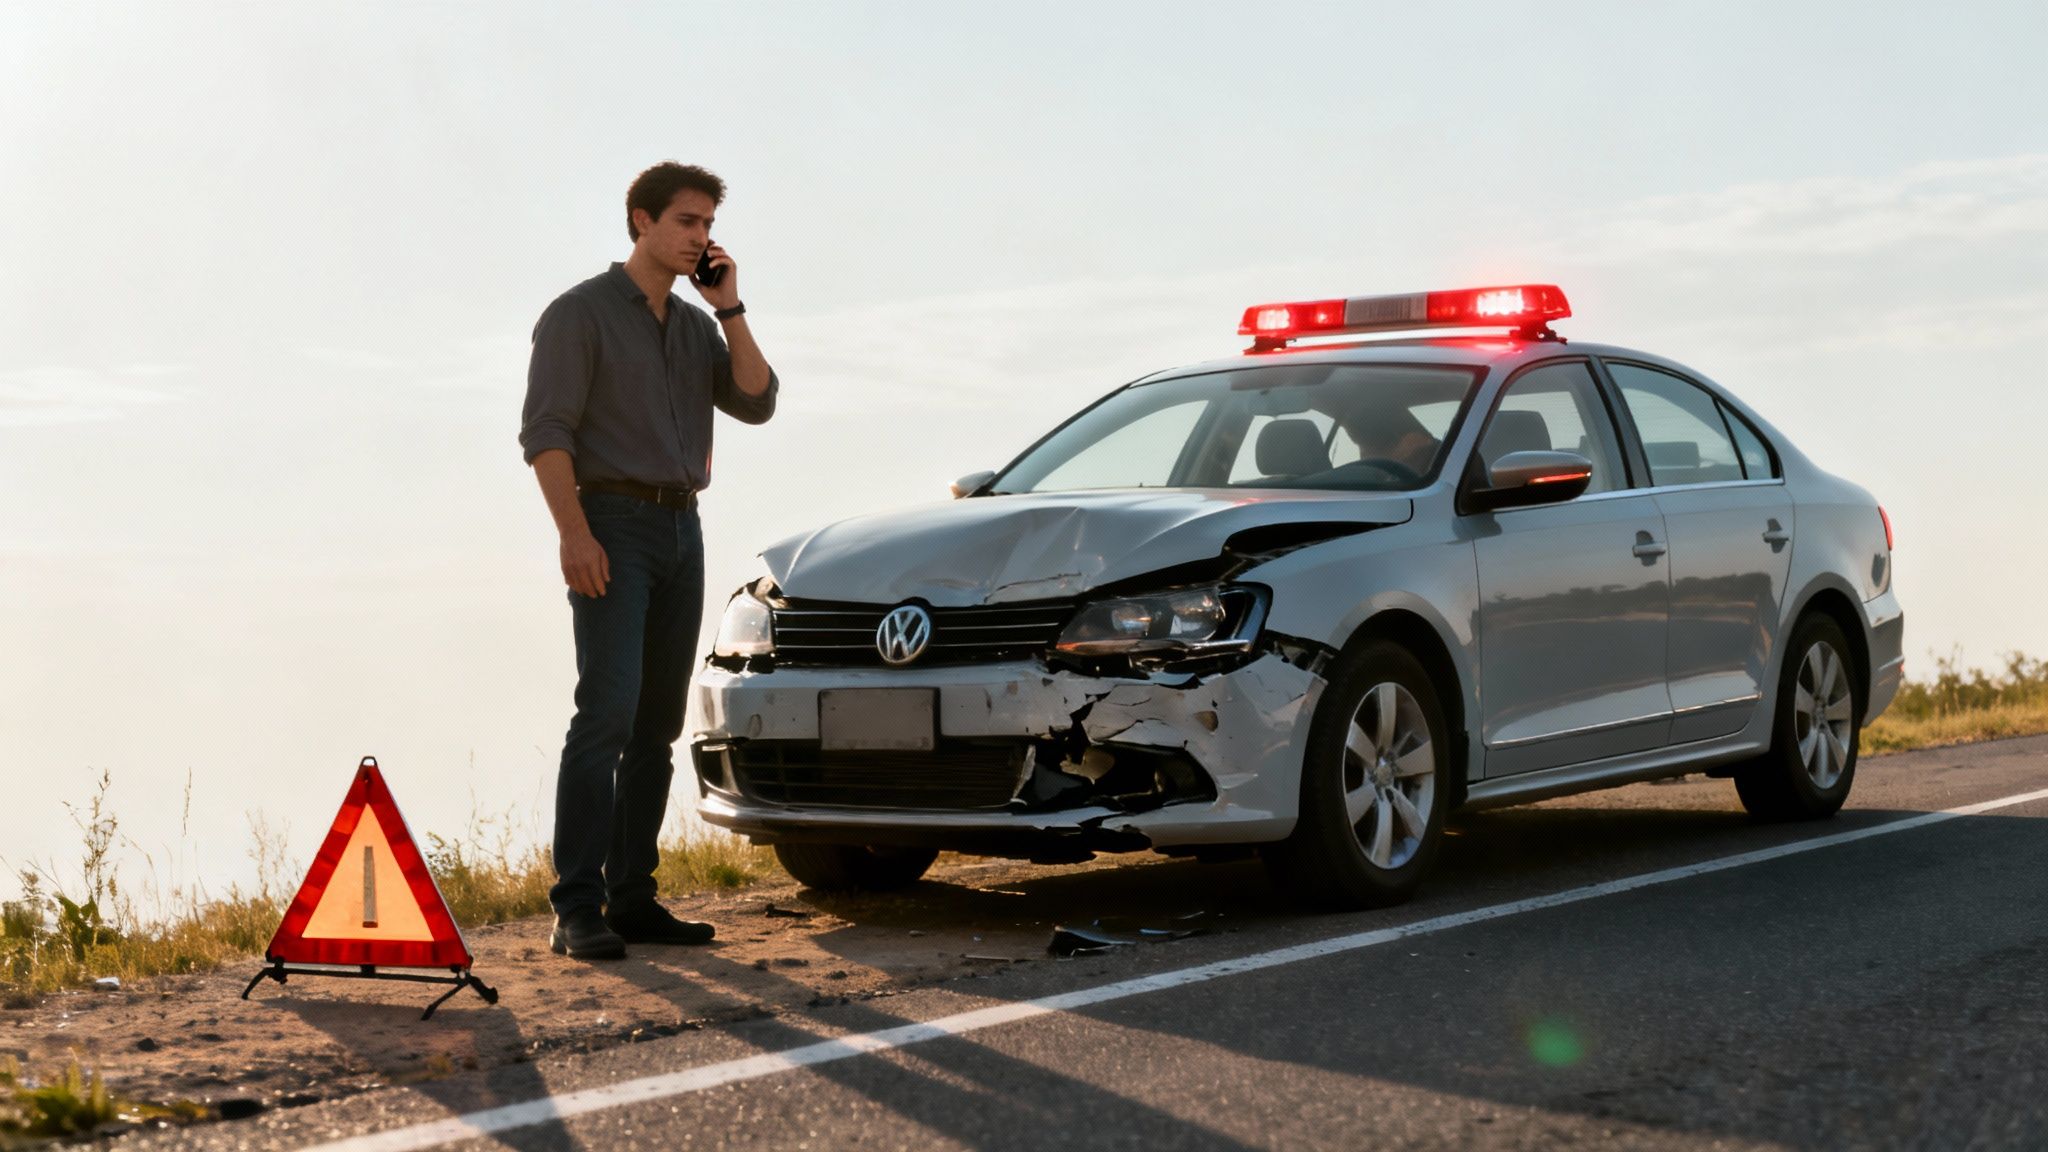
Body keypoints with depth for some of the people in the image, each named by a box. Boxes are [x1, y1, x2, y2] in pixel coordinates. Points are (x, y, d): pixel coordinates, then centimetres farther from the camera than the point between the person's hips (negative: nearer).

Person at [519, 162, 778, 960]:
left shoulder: (697, 325, 18)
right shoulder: (581, 313, -3)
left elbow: (756, 403, 4)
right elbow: (545, 432, -11)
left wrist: (729, 307, -2)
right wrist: (574, 534, -21)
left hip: (682, 533, 7)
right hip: (613, 527, -7)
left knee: (657, 726, 6)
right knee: (607, 714, -16)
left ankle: (631, 899, 11)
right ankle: (577, 911, -18)